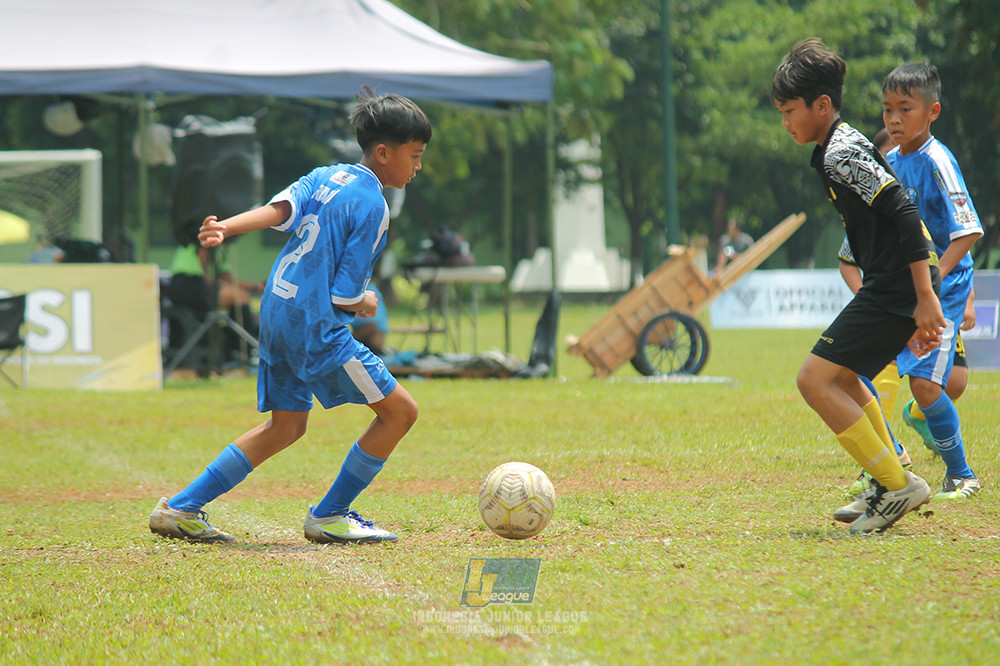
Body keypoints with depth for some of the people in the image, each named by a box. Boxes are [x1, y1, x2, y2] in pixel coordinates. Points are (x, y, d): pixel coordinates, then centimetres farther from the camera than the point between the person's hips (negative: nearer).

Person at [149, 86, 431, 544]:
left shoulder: (326, 176, 12)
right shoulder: (372, 206, -11)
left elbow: (280, 209, -9)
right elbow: (345, 296, -12)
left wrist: (225, 228, -20)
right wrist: (366, 304, 9)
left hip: (276, 313, 9)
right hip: (317, 323, -9)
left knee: (286, 425, 19)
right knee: (400, 410, -2)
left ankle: (180, 509, 18)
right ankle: (329, 516, 4)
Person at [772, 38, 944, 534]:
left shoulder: (841, 154, -14)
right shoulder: (838, 150, 18)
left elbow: (903, 214, -23)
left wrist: (925, 298, -26)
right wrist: (912, 312, 23)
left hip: (897, 287, -11)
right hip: (892, 288, 11)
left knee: (815, 380, -13)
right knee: (842, 377, 25)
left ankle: (897, 484, -11)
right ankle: (891, 487, 29)